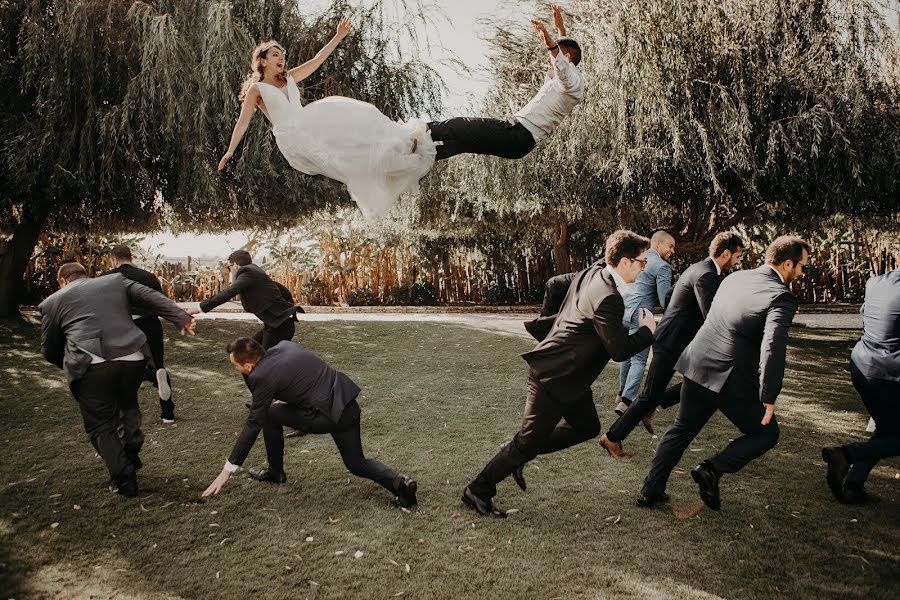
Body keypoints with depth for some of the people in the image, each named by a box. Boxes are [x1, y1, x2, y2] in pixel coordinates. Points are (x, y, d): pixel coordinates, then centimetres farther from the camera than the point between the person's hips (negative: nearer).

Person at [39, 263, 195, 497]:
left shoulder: (52, 302, 17)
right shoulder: (116, 281, 21)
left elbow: (49, 350, 22)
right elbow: (152, 298, 8)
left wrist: (70, 365, 38)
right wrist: (181, 318, 2)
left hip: (92, 366, -3)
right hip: (133, 358, 3)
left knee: (101, 426, 12)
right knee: (128, 403, 31)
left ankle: (124, 479, 8)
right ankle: (132, 450, 18)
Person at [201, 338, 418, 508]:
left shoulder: (262, 376, -10)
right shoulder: (283, 345, 10)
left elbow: (253, 425, -6)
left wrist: (228, 470, 1)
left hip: (325, 415, -8)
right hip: (347, 401, 8)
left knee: (269, 414, 13)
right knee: (357, 464, 19)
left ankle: (275, 472, 27)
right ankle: (397, 482, -6)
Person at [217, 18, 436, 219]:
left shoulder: (289, 77, 20)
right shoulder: (256, 89, 5)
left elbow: (317, 59, 15)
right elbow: (243, 121, 2)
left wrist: (339, 35, 9)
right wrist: (230, 152, -3)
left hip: (307, 124, 7)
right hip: (291, 135, -6)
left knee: (344, 114, -15)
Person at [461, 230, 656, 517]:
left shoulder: (592, 273, 3)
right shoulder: (607, 298, -26)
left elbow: (554, 284, 15)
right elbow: (619, 350, -25)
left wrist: (549, 320, 22)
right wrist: (647, 331, -8)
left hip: (568, 372, 10)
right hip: (554, 375, -10)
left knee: (587, 427, 19)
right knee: (530, 440, 0)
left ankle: (519, 454, 23)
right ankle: (478, 490, 14)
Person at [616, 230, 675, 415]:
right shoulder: (662, 267, -9)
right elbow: (665, 302, -13)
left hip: (622, 312, 8)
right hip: (640, 316, -8)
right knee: (639, 360, -4)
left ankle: (622, 394, 31)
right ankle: (626, 401, -14)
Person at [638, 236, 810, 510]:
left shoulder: (734, 277, 10)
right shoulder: (781, 298, -13)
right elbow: (772, 349, -23)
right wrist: (768, 398, -18)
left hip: (697, 365, 7)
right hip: (731, 379, -7)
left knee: (682, 429, 21)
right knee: (766, 433, 16)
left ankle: (651, 490, 24)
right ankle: (712, 469, 0)